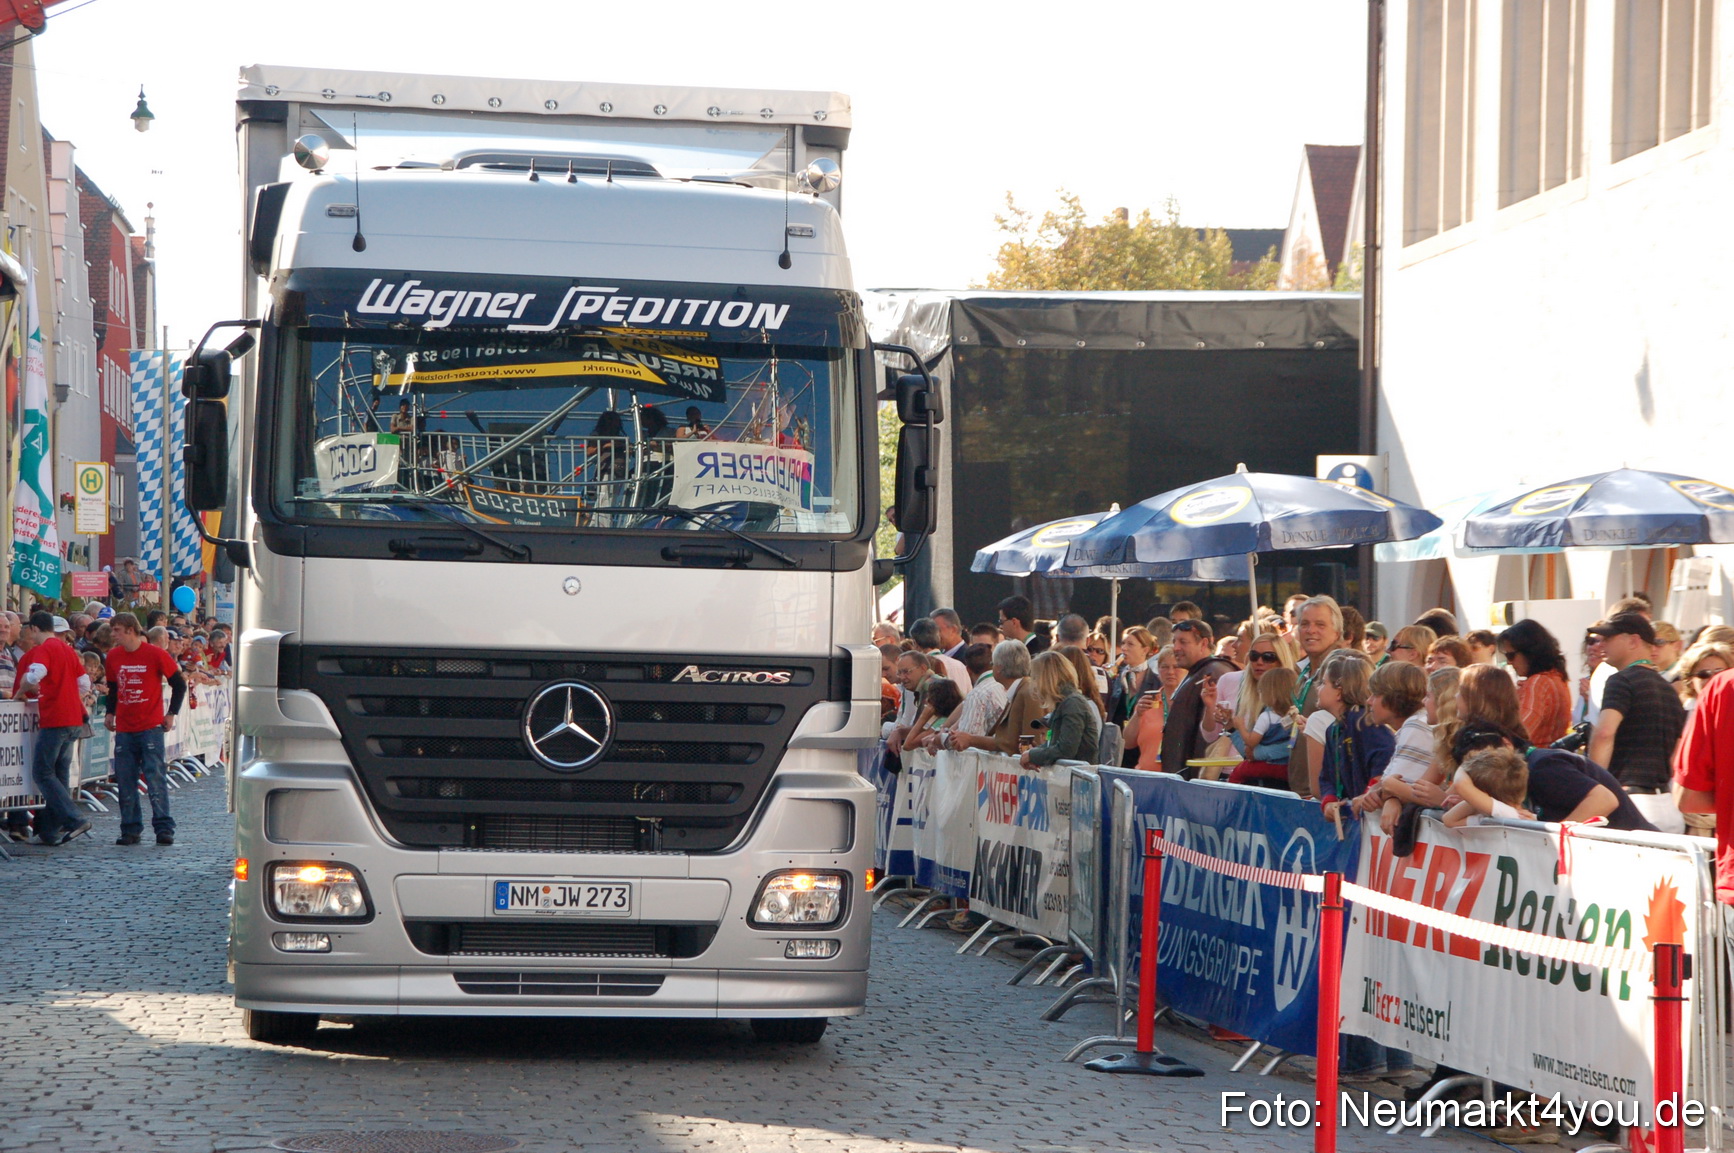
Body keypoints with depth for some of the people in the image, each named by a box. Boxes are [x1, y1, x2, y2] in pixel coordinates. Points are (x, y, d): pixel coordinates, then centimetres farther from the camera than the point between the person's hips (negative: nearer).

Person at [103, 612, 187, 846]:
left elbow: (179, 684, 2)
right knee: (125, 781, 3)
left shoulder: (155, 654, -7)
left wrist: (171, 714, 0)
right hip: (124, 728, 4)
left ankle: (164, 828, -1)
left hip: (151, 726, -4)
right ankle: (130, 829, 10)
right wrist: (110, 713, 12)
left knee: (155, 778, -6)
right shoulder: (113, 656, 6)